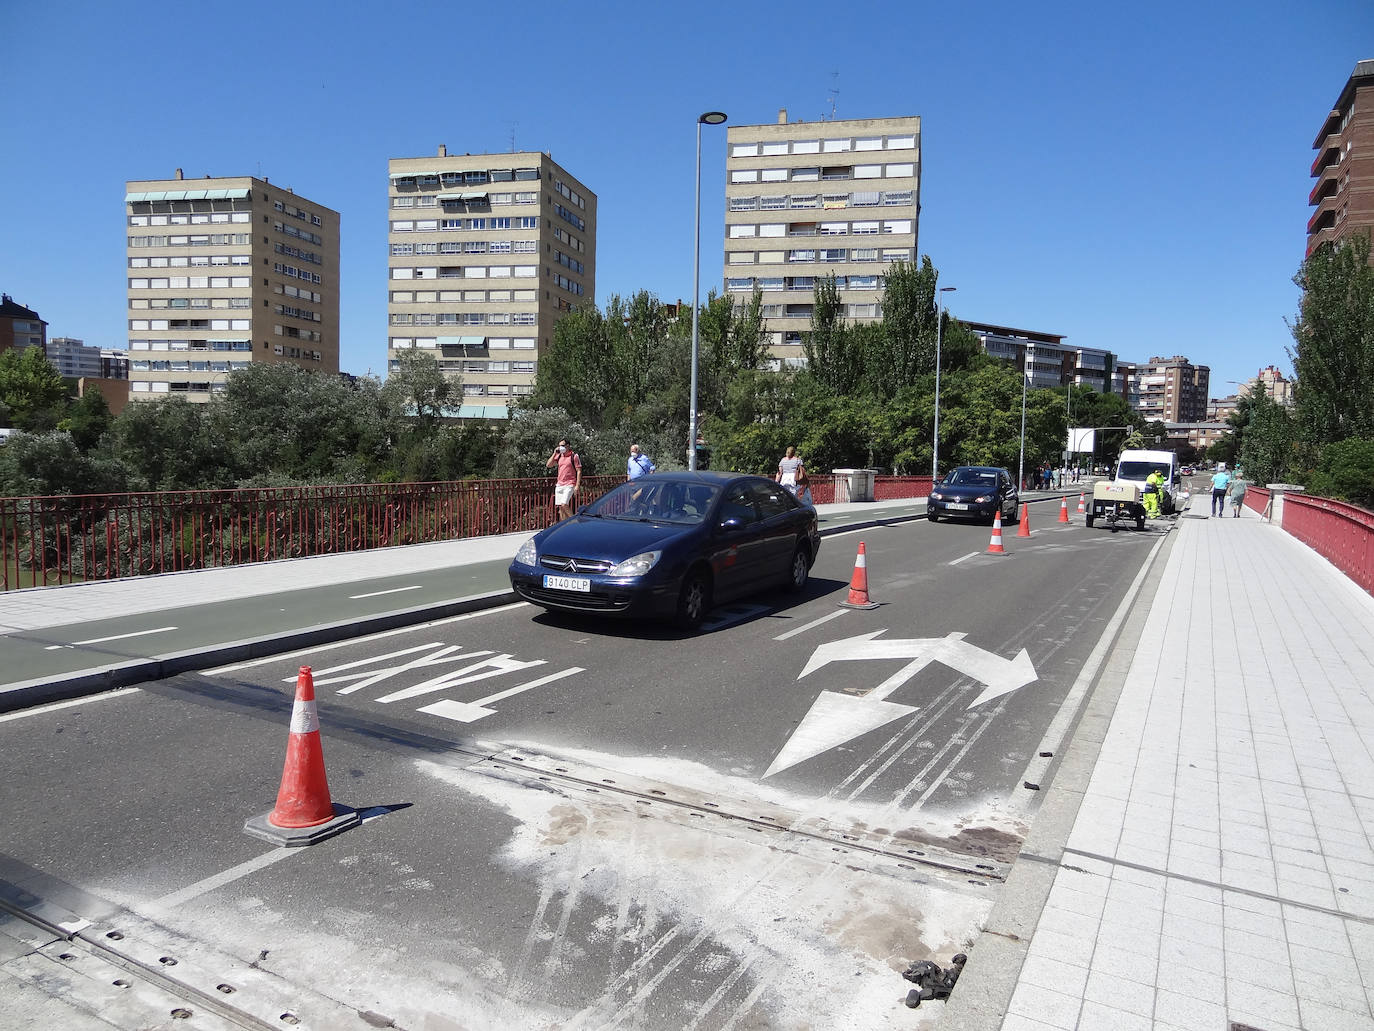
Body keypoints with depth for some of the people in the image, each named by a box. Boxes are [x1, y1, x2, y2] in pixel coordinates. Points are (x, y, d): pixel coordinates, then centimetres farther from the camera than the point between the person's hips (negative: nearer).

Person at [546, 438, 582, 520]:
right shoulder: (559, 456, 13)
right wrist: (554, 453, -2)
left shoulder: (574, 456, -4)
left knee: (564, 505, -18)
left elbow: (579, 471, -5)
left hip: (569, 485, -6)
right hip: (559, 485, 6)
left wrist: (577, 486, -12)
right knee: (560, 507, 6)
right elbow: (548, 465, 6)